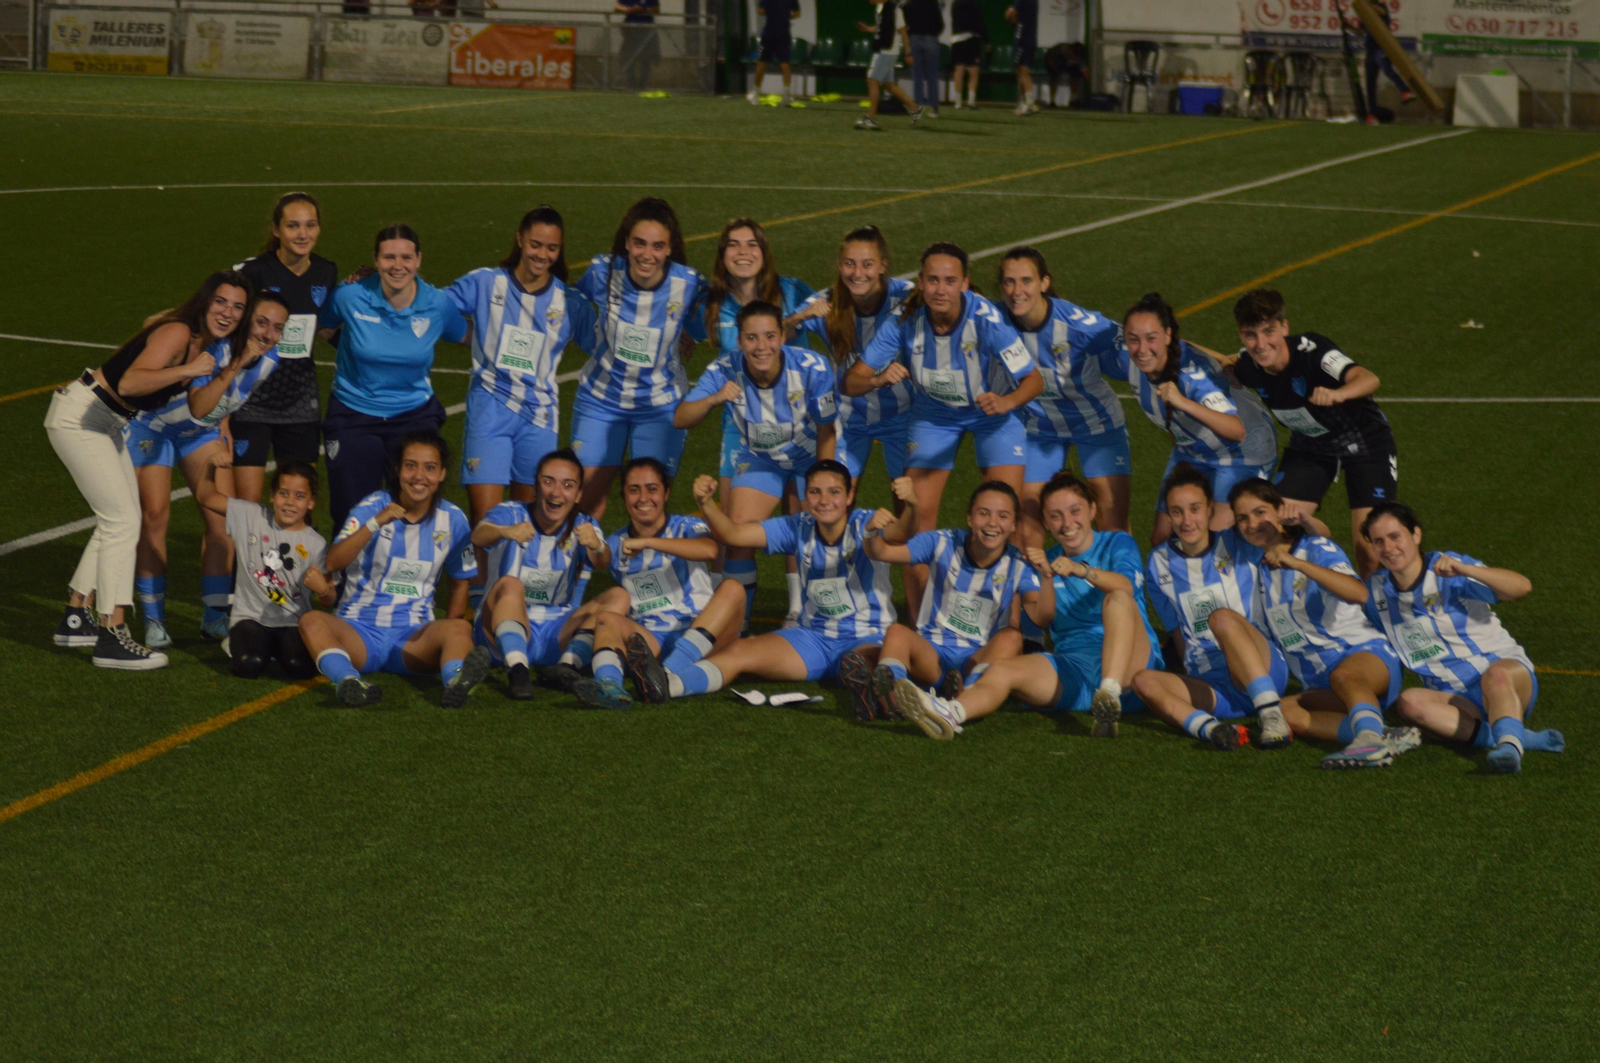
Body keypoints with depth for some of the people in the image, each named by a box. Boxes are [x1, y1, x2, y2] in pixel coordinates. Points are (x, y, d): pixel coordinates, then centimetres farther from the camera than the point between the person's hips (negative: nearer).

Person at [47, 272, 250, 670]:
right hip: (78, 418, -10)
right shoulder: (177, 333, -22)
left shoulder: (205, 343, 6)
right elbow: (129, 383, -38)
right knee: (122, 521, -12)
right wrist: (188, 369, -37)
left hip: (109, 424, 10)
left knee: (117, 521, 15)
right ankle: (111, 638, -10)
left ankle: (76, 618, 26)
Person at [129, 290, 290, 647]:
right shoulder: (217, 348, -35)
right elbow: (198, 407, -48)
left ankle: (215, 616, 7)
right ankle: (154, 620, -1)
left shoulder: (268, 360, -14)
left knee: (222, 517, -4)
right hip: (152, 421, -6)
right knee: (155, 514, -12)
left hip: (201, 430, 6)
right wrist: (235, 365, -54)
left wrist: (224, 428, -1)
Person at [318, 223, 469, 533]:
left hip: (415, 416, 1)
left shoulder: (439, 304, -8)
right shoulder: (350, 296, -11)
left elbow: (466, 336, 11)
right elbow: (321, 327, 9)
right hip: (354, 417, 0)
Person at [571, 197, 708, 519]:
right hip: (601, 399, 1)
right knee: (585, 504, 2)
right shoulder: (603, 272, -16)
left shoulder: (689, 284, -17)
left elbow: (702, 332, 3)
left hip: (660, 405, -1)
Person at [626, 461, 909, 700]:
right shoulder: (799, 529, 3)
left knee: (859, 662, -41)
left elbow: (902, 535, -32)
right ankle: (670, 683, -41)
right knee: (739, 652, -19)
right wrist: (706, 504, -22)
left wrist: (908, 513, -57)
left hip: (869, 638, -3)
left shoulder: (864, 525, -10)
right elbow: (733, 534, -2)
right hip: (815, 638, 3)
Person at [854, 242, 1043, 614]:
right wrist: (877, 379, -44)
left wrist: (1007, 402, -45)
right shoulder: (906, 322, -25)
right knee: (920, 513, -7)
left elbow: (1034, 379, -25)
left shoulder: (986, 320, -32)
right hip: (934, 413, 2)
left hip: (992, 413, -2)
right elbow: (851, 381, -22)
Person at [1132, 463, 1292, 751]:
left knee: (1223, 618, -32)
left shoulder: (1240, 546, 7)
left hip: (1265, 671, -3)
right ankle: (1207, 726, -53)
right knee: (1144, 680, -25)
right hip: (1212, 690, 3)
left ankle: (1272, 714, -45)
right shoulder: (1160, 563, 14)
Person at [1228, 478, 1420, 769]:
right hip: (1319, 686, 5)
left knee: (1344, 675, -42)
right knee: (1282, 712, -29)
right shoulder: (1257, 563, 15)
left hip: (1368, 652, -5)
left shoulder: (1316, 548, -3)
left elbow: (1359, 593, -25)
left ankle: (1370, 737, -71)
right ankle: (1387, 736, -43)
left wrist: (1297, 564, -32)